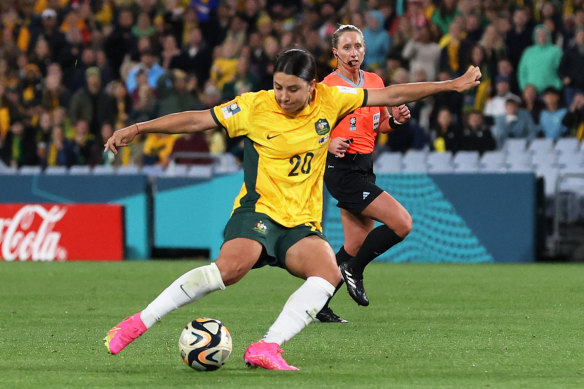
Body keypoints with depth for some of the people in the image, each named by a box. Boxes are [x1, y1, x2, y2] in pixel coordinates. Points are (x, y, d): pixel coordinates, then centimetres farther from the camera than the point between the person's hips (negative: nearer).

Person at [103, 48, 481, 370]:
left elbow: (390, 95, 9)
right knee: (231, 266, -33)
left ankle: (267, 348, -31)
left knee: (328, 272, -27)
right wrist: (137, 129, -7)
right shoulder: (255, 106, -6)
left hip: (303, 222, 4)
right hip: (259, 210, -4)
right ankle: (139, 322, -26)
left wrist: (453, 85, 12)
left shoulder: (330, 100, 2)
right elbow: (197, 120, -2)